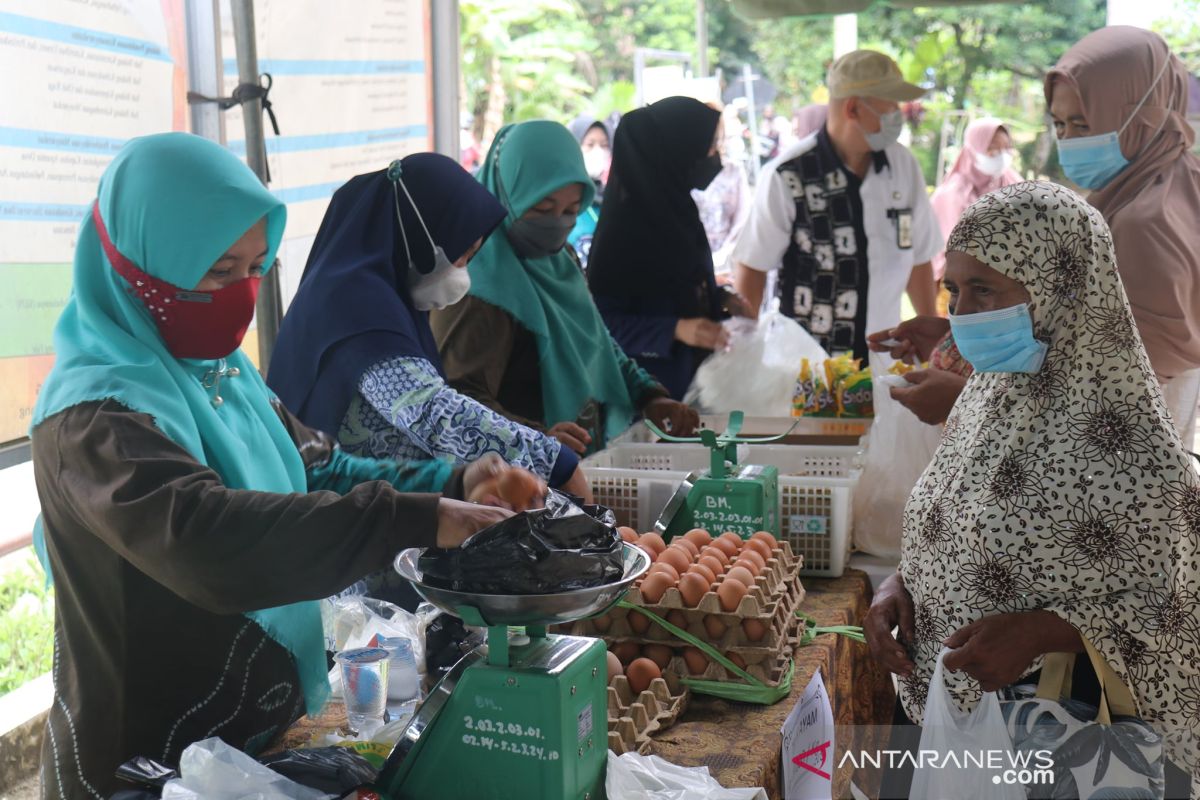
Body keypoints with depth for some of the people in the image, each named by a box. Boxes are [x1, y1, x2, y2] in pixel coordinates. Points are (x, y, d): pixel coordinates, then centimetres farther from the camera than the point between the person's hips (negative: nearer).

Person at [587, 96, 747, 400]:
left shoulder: (675, 205, 4)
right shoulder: (626, 219, -20)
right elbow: (601, 316, -19)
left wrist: (720, 298, 2)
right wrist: (675, 329, -27)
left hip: (689, 369, 8)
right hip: (646, 382, -8)